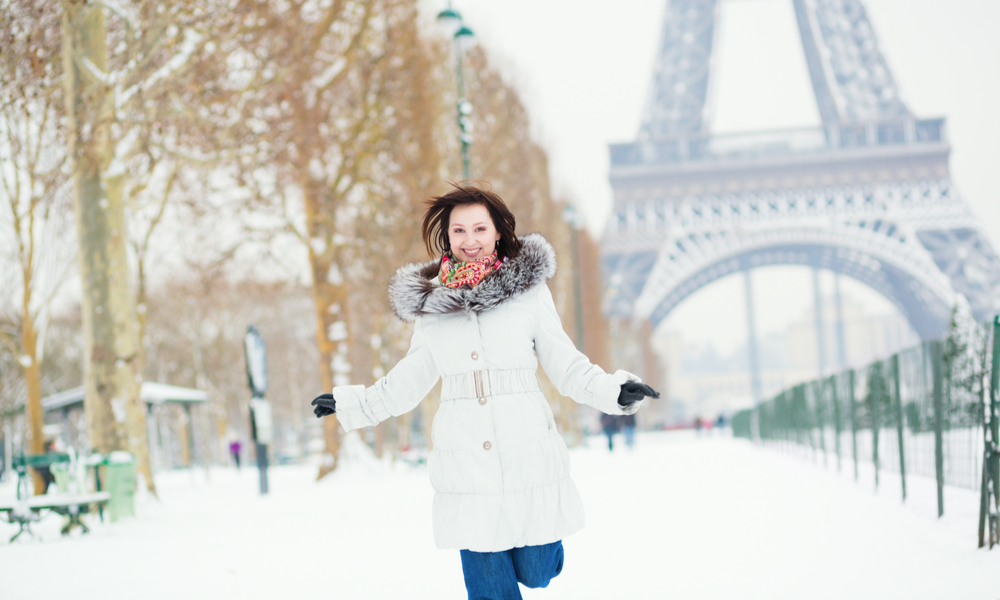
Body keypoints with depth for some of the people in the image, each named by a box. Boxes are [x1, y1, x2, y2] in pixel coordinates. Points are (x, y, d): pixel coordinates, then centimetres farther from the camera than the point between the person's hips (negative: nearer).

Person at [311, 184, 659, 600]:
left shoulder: (529, 289, 0)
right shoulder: (430, 300, 7)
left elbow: (566, 366, 4)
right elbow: (411, 379, 19)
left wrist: (614, 391, -10)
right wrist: (349, 403, 19)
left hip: (528, 455, -1)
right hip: (466, 465, 1)